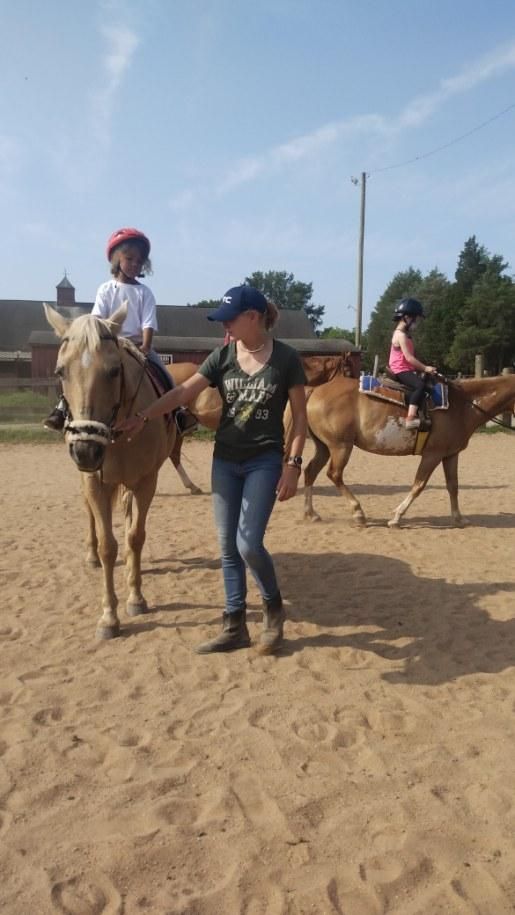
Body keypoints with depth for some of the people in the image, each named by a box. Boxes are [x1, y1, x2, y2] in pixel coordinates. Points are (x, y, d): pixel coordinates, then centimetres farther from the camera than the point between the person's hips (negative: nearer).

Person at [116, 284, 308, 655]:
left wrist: (293, 464, -11)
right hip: (225, 461, 5)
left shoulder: (286, 358, -7)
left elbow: (300, 416, -4)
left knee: (249, 544, -12)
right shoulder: (222, 356, 2)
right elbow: (183, 392, -3)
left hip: (265, 461, -4)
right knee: (228, 547, 6)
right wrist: (143, 417, -14)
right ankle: (235, 626, 19)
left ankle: (273, 608, 16)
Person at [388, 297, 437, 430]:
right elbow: (409, 358, -21)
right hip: (401, 371, -11)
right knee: (420, 385, -30)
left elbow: (411, 357, 19)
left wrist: (423, 368, 10)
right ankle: (410, 418, -38)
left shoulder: (404, 334, 18)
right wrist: (425, 368, -15)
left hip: (406, 370, 11)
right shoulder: (401, 335, -15)